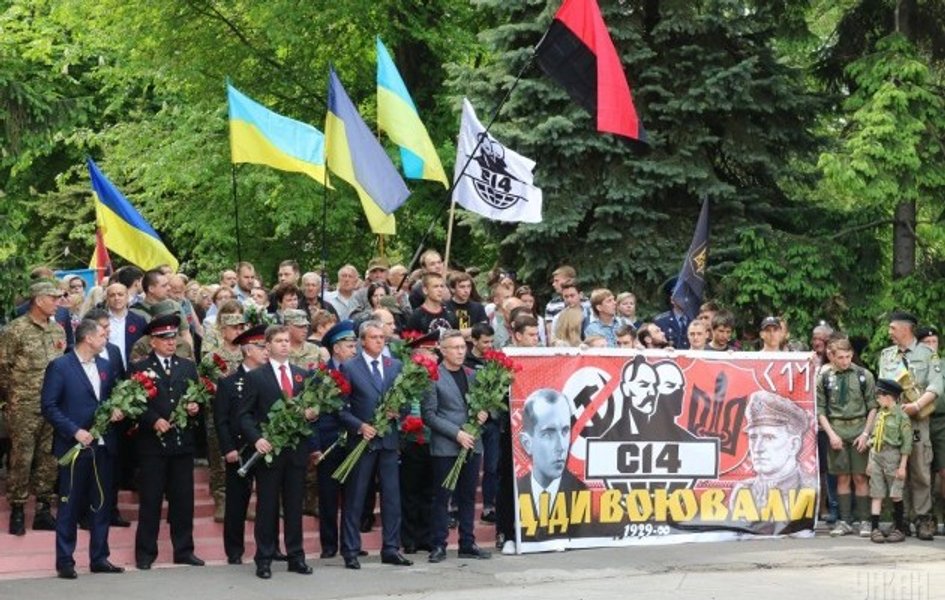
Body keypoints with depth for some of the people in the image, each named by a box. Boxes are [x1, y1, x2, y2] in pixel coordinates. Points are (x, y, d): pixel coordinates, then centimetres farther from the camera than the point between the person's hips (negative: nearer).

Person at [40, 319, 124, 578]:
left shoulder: (105, 366, 11)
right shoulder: (59, 367, -7)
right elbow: (49, 406, -10)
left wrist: (116, 411, -3)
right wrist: (75, 431, -17)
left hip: (103, 446, 6)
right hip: (75, 446, -6)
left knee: (104, 503, 8)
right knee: (70, 505, 1)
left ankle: (99, 558, 17)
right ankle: (65, 562, 8)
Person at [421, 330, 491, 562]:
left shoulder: (472, 375, 13)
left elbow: (481, 403, 23)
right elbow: (429, 415, -9)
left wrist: (483, 413, -1)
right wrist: (457, 433, -15)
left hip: (472, 445, 6)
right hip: (445, 447, -5)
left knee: (468, 497, 9)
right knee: (443, 497, -1)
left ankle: (468, 544, 15)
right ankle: (439, 546, 5)